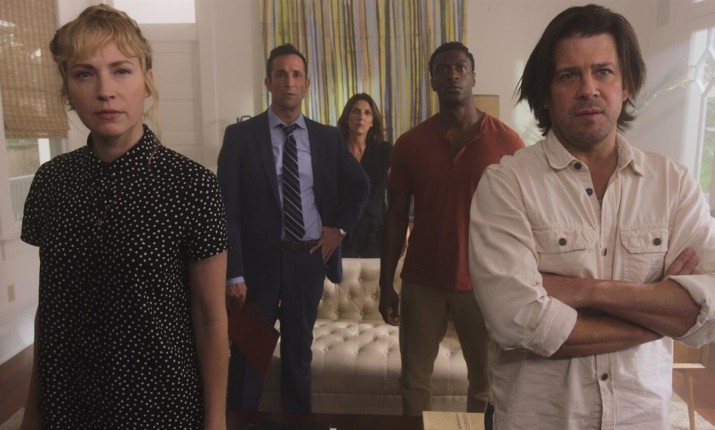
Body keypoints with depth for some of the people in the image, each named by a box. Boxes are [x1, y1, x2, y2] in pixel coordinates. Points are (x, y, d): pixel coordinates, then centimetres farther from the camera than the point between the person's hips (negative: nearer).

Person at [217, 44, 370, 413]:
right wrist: (234, 273, -15)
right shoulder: (240, 135, -5)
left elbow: (360, 185, 17)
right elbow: (228, 209, -9)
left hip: (310, 259, 3)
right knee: (247, 354, 11)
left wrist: (340, 227, 2)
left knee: (299, 351, 19)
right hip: (260, 260, -2)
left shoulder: (327, 137, 4)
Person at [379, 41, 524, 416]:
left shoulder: (506, 142, -4)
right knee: (414, 380, 13)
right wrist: (386, 284, 1)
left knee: (487, 383, 13)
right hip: (421, 283, 2)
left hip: (484, 283, -1)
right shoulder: (409, 143, 1)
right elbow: (396, 216, 3)